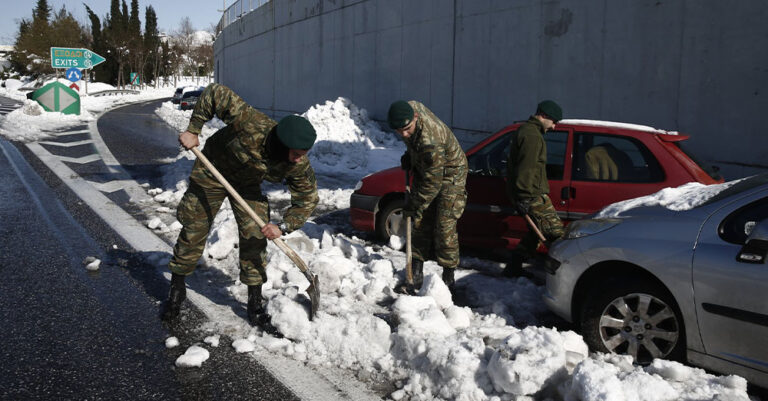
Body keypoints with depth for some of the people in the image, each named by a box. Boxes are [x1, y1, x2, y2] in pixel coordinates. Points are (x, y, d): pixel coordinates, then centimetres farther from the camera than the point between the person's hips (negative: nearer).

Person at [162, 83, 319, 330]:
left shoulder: (299, 166, -28)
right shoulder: (251, 124, -41)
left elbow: (307, 200, -14)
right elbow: (215, 93, -32)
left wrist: (283, 227, -28)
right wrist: (193, 130, -30)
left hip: (248, 185, 3)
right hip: (212, 171, -2)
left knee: (255, 238, -3)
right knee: (193, 231, 4)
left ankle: (255, 303, 11)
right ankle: (177, 289, 26)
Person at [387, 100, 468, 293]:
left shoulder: (430, 143, -40)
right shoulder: (410, 107, -16)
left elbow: (432, 183, -31)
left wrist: (413, 207, -22)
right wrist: (409, 155, 4)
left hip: (449, 174, -8)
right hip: (424, 168, 8)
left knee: (444, 227, -9)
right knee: (421, 224, 7)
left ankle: (448, 277, 5)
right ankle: (417, 274, 14)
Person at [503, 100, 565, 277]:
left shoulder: (525, 131, 22)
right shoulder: (532, 136, -14)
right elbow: (526, 169, -22)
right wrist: (524, 198, -24)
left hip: (529, 194, 11)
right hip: (532, 195, -11)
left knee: (536, 231, 16)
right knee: (556, 232, -9)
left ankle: (514, 267, 20)